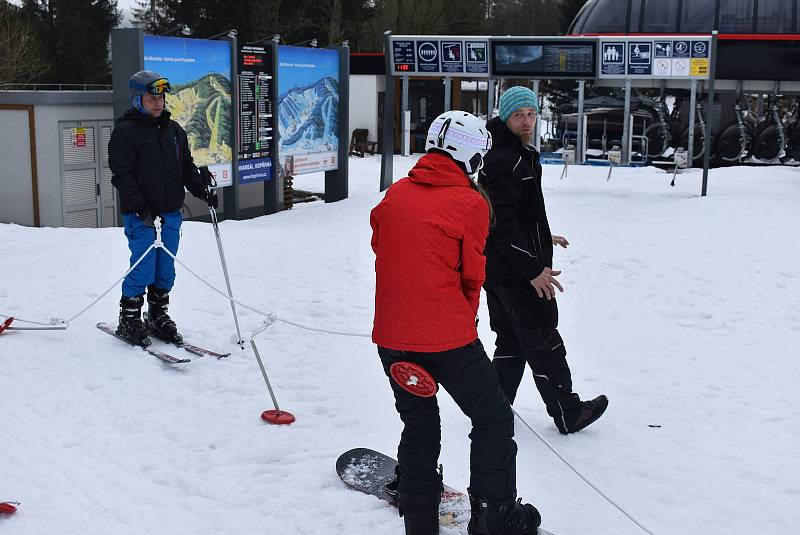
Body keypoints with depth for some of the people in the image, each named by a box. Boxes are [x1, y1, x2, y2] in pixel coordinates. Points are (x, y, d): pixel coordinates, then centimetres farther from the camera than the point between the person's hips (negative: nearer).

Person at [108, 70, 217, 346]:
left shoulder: (174, 130, 15)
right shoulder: (125, 131, -6)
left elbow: (187, 167, 19)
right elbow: (122, 175, -13)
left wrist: (202, 189, 2)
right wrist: (139, 206, -23)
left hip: (170, 213, 6)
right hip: (140, 215, -6)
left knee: (165, 269, 10)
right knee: (144, 267, -7)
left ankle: (158, 317, 22)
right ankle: (129, 320, 7)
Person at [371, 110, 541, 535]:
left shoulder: (395, 194, 4)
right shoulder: (470, 203, -10)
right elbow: (472, 275, -3)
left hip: (391, 337, 6)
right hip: (447, 339, -5)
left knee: (419, 427, 21)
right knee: (493, 419, 13)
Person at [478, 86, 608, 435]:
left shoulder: (518, 156, 15)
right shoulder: (505, 161, -19)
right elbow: (503, 223, -26)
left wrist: (542, 238, 33)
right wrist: (534, 270, -25)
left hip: (499, 271, 10)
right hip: (518, 274, -10)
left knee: (511, 341, 17)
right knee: (544, 343, 2)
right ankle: (568, 414, 15)